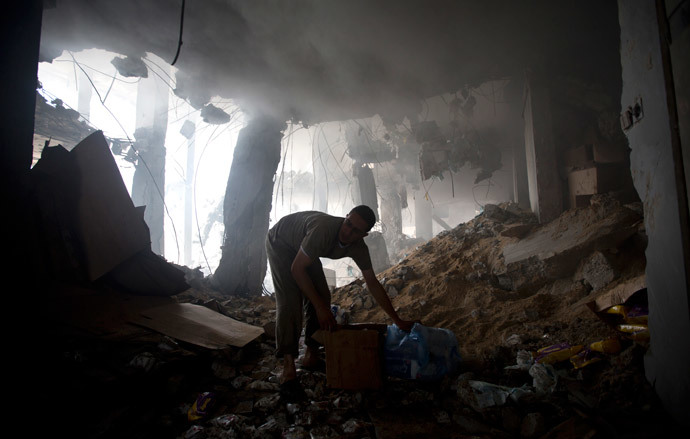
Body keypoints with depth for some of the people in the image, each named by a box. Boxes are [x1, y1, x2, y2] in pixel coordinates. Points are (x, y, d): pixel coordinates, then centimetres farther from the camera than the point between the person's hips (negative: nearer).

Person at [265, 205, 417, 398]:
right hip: (280, 242, -6)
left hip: (303, 247, 6)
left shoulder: (359, 248, -21)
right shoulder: (325, 229, -43)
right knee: (290, 299, -21)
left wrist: (398, 321, -10)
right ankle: (288, 367, -19)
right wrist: (320, 307, -33)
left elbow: (373, 284, -11)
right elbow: (297, 269, -35)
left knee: (322, 295, -7)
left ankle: (311, 355, 7)